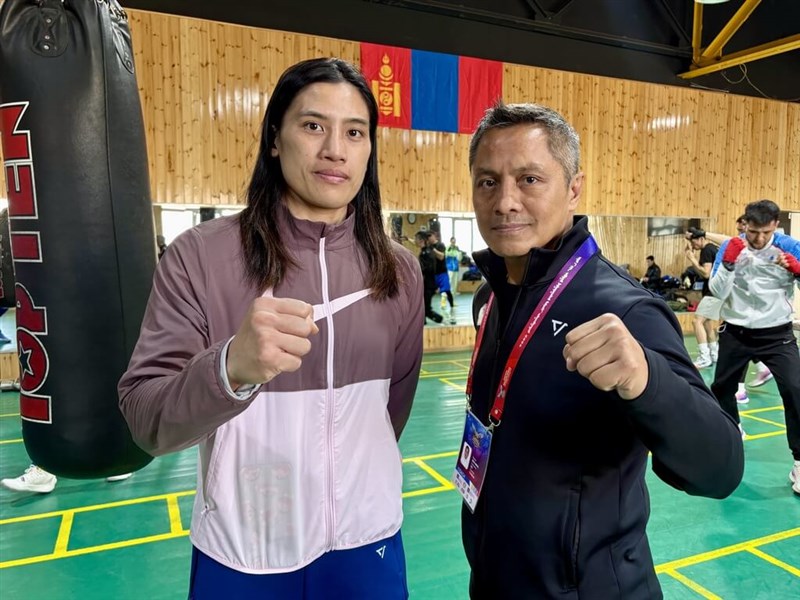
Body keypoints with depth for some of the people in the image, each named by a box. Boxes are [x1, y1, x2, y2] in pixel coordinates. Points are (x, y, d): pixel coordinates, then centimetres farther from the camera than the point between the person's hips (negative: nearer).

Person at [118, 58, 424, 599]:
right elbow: (145, 418, -16)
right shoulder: (200, 255, -13)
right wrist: (230, 367, -34)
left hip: (367, 542, 2)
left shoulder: (400, 270, -4)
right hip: (239, 555, -1)